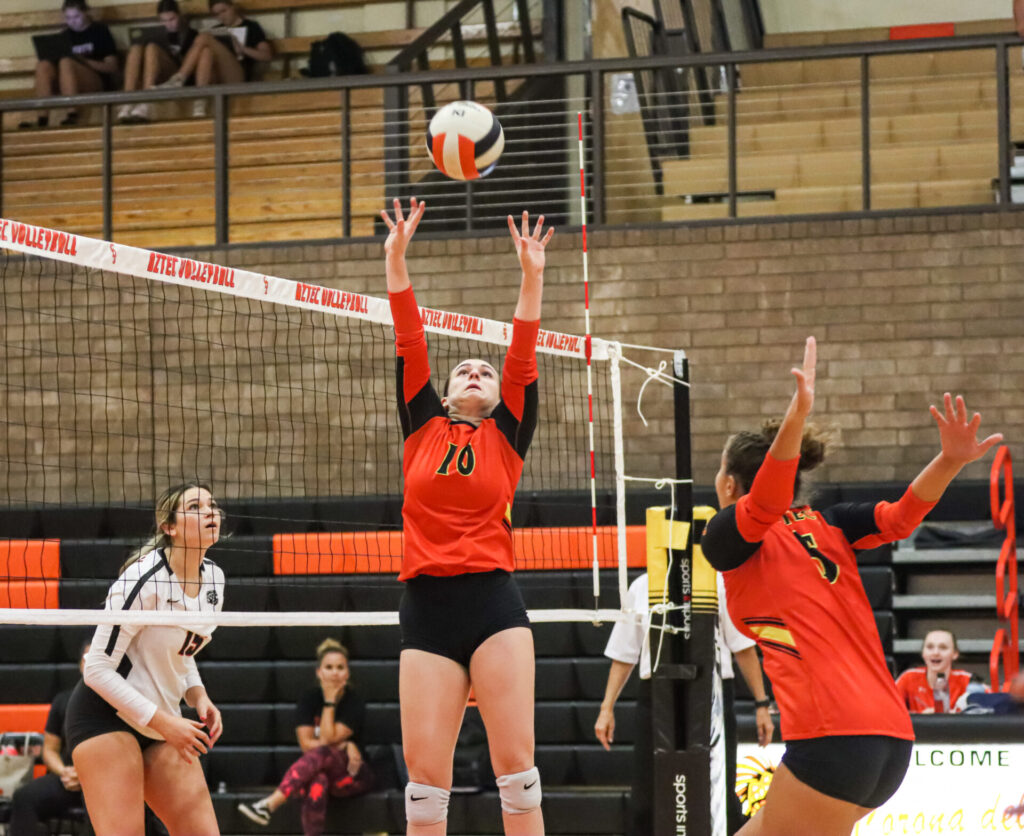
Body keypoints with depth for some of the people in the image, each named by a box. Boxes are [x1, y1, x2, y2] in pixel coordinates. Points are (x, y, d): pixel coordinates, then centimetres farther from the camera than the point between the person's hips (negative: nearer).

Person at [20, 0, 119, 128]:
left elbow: (111, 67, -2)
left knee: (66, 62, -32)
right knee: (43, 65, -23)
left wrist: (84, 60, -15)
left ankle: (72, 113, -49)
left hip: (98, 83, -4)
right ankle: (42, 115, -41)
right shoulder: (66, 35, 17)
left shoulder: (99, 31, 5)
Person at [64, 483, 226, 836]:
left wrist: (198, 695, 0)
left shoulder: (213, 577, 3)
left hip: (161, 724, 8)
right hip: (106, 715, -8)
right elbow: (97, 668, -20)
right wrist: (163, 722, -22)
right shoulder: (143, 579, -21)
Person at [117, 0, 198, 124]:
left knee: (152, 48, -27)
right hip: (160, 81, 4)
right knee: (136, 48, -21)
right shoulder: (164, 37, 29)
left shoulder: (191, 35, 16)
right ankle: (128, 103, -42)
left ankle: (145, 104, -51)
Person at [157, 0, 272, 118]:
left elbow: (267, 56, 6)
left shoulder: (251, 27, 18)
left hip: (237, 77, -4)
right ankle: (199, 106, -49)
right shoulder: (217, 30, 31)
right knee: (206, 52, -32)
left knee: (203, 38, -22)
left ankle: (178, 80, -34)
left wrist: (243, 49, -9)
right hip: (216, 79, 4)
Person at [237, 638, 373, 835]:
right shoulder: (309, 699, 4)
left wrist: (330, 702, -12)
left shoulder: (355, 704, -6)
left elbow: (327, 739, -16)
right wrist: (345, 745, -16)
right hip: (317, 770, 2)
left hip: (351, 775, -2)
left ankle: (269, 804, -48)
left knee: (321, 753, -37)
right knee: (317, 784, -39)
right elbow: (306, 743, -5)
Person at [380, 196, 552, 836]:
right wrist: (396, 260, 3)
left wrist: (532, 278, -7)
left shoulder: (506, 436, 13)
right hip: (426, 608, 1)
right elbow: (410, 344, 9)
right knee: (425, 768, -3)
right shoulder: (423, 428, 15)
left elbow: (523, 359, 3)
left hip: (494, 600, -1)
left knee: (515, 759, -8)